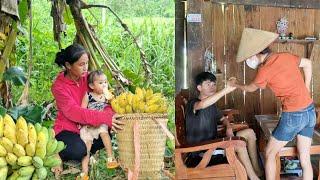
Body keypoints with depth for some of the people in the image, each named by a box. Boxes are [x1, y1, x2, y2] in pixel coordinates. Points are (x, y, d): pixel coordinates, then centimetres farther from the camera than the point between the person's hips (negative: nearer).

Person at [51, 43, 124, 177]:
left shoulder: (87, 77, -2)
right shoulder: (59, 86, -18)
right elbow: (73, 112, -31)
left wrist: (109, 113, -29)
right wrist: (105, 118, -41)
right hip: (67, 129, -5)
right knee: (78, 150, -35)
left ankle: (85, 153, -1)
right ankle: (58, 155, -3)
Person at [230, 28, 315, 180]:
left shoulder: (264, 71, -13)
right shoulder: (286, 56, 3)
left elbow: (250, 88, 7)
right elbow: (308, 64, 21)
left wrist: (235, 85, 27)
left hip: (293, 116, -7)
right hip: (310, 112, 7)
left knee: (270, 154, 12)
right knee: (305, 159, 12)